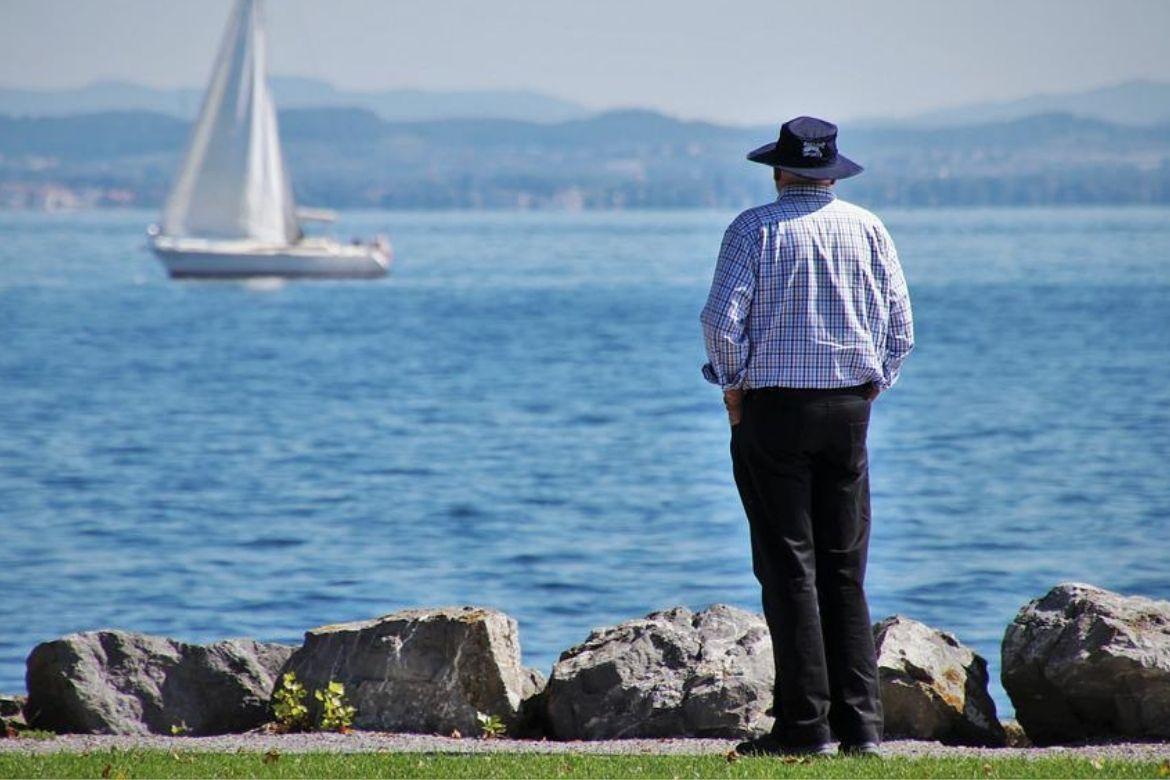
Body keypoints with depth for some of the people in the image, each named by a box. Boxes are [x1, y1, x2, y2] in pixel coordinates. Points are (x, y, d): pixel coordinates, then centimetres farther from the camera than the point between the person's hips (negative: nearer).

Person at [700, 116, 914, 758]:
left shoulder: (756, 228, -5)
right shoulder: (868, 230, 6)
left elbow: (722, 319, -13)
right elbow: (900, 330, 5)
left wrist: (733, 388, 0)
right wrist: (868, 389, 13)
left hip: (773, 411, -4)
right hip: (849, 409, 4)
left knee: (790, 571, -1)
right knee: (845, 572, 9)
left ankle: (805, 724, -3)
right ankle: (860, 723, 6)